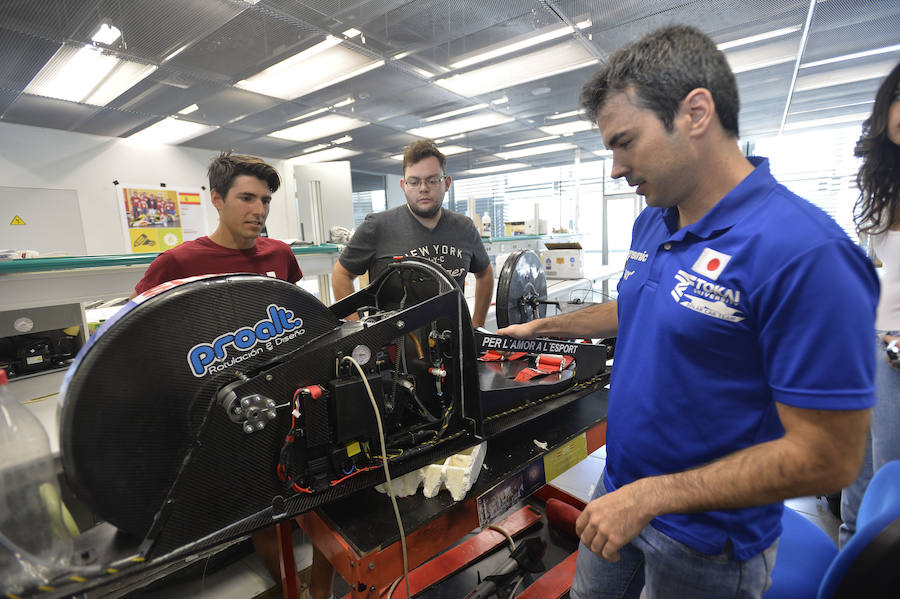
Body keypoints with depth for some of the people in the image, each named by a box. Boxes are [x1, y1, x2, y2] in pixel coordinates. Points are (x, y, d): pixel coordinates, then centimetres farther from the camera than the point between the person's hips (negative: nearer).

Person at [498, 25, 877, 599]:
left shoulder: (805, 251, -28)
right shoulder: (652, 223, -2)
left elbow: (827, 457, -25)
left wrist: (652, 495, -24)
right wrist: (539, 328, 18)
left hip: (704, 544, -7)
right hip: (619, 490, 7)